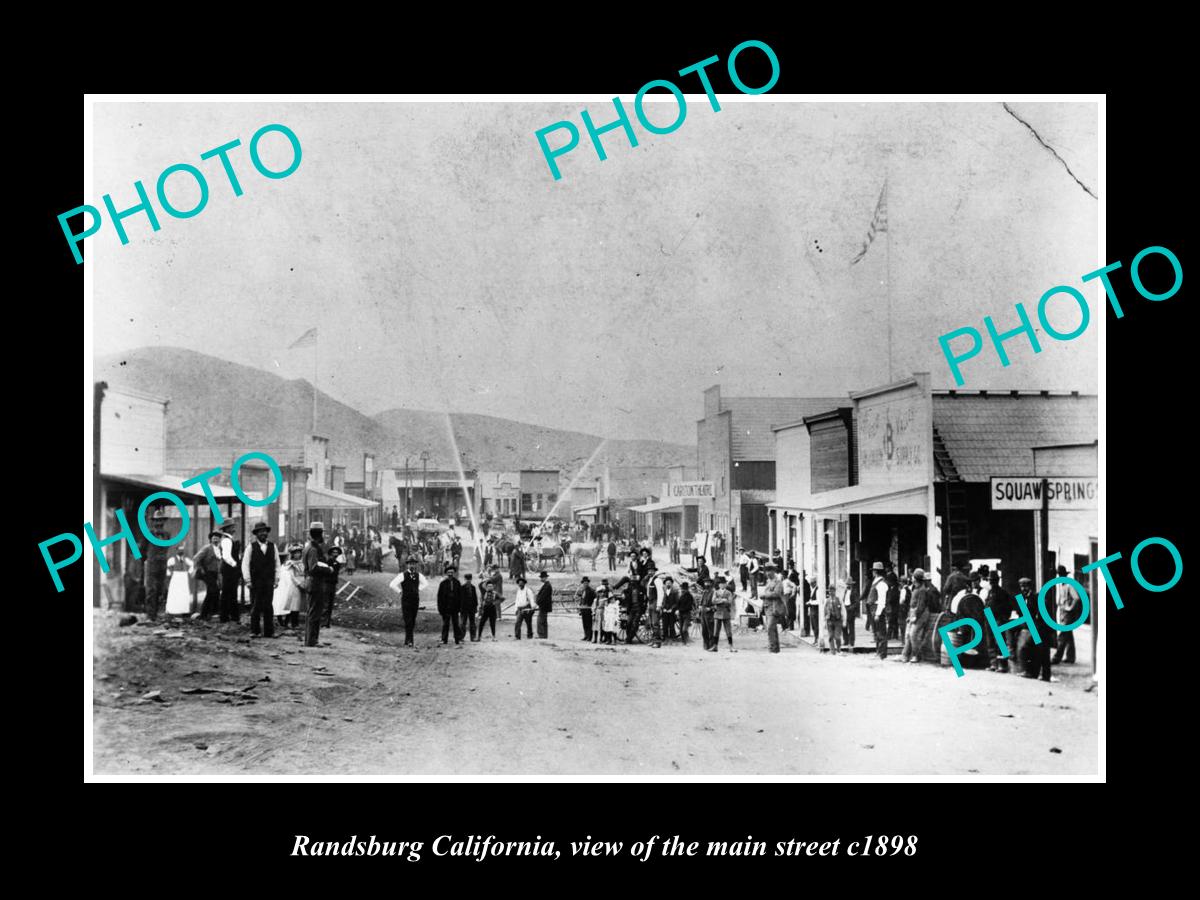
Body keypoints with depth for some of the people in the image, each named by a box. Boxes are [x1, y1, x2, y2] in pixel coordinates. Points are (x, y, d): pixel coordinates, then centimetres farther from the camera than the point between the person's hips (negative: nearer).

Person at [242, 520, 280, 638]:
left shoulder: (273, 547, 10)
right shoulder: (251, 547, 2)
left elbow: (277, 564, 11)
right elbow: (245, 564, 1)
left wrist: (276, 580, 4)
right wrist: (247, 580, -5)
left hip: (269, 582, 2)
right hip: (255, 582, -2)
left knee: (268, 606, 1)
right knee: (255, 607, 0)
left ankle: (269, 631, 4)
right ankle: (254, 631, 6)